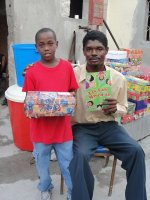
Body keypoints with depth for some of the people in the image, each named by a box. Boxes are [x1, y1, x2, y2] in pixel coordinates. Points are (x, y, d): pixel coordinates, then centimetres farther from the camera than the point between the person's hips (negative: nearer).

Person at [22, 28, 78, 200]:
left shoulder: (67, 67, -5)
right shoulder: (32, 72, -10)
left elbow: (73, 93, 5)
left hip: (63, 126, 1)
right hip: (41, 128, 0)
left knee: (68, 163, 15)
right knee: (42, 163, 20)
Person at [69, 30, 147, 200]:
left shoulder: (118, 78, -3)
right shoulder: (72, 75, -9)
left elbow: (124, 108, 9)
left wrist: (115, 109, -16)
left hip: (108, 126, 2)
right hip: (81, 127, -2)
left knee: (136, 150, -17)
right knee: (79, 156, -30)